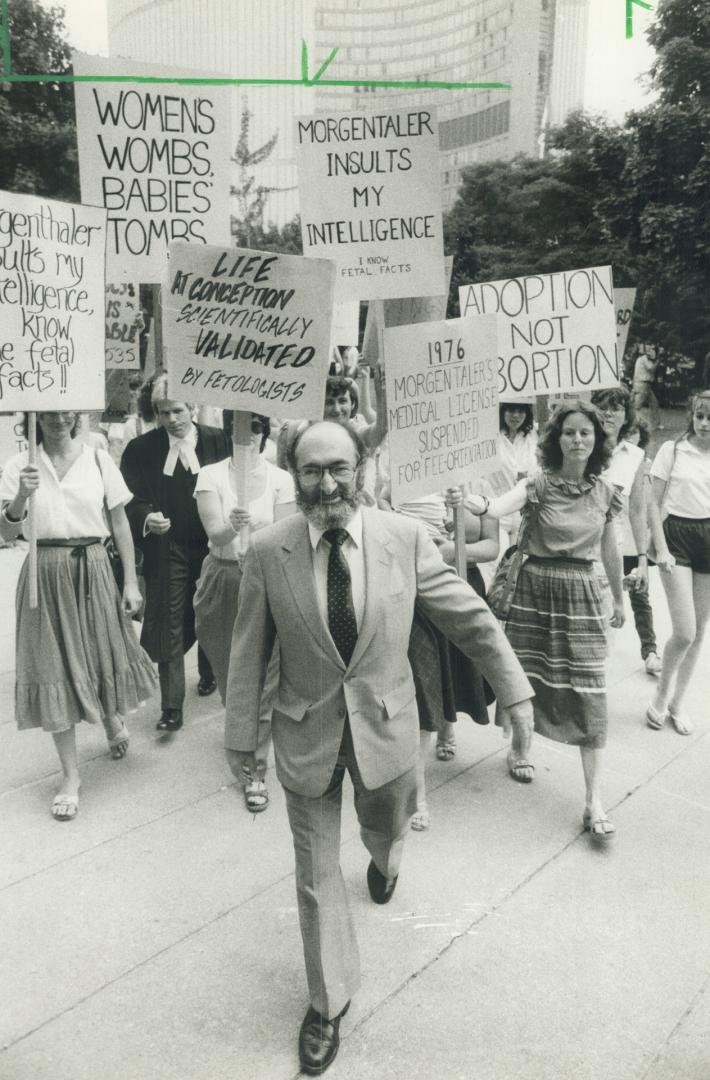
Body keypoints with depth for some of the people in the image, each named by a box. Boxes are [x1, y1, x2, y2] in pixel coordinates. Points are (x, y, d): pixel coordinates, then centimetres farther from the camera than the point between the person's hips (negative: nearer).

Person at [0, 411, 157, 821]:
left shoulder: (98, 460, 0)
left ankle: (113, 718, 46)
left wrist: (131, 582, 0)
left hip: (93, 569, 0)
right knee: (54, 666, 4)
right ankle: (70, 775, 17)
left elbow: (120, 524, 3)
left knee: (104, 654, 9)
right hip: (45, 574, 0)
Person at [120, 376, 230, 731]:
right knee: (170, 625, 0)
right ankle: (172, 707, 7)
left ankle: (208, 673, 43)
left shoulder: (218, 442, -2)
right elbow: (130, 501, -3)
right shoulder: (141, 449, -3)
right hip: (166, 551, -1)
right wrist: (146, 517, -23)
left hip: (212, 548, 1)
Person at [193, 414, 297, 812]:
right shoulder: (211, 475, -4)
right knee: (229, 675, 16)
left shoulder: (281, 480, -4)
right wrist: (232, 527, -38)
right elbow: (215, 534, -16)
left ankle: (257, 771, 8)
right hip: (223, 579, 2)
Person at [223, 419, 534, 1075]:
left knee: (386, 831, 27)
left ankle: (383, 859, 67)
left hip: (385, 726, 1)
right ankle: (329, 1001, 37)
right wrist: (241, 734, 0)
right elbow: (249, 651, -5)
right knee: (317, 873, 12)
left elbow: (470, 618, -5)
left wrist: (513, 689, -1)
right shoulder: (267, 552, -14)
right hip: (305, 733, -1)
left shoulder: (405, 538, -14)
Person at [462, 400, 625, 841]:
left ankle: (595, 801, 2)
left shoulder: (605, 491, 3)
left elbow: (610, 550, 14)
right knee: (528, 676, 9)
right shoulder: (539, 484, -7)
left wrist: (620, 597, 22)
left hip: (583, 592, 2)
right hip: (537, 588, -1)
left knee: (589, 690, -3)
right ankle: (521, 747, 39)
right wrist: (480, 505, -51)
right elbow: (504, 504, -28)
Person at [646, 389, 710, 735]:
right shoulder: (672, 450, -3)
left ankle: (677, 703, 25)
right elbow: (654, 503, -2)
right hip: (677, 536, -4)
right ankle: (660, 696, 15)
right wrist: (657, 547, -8)